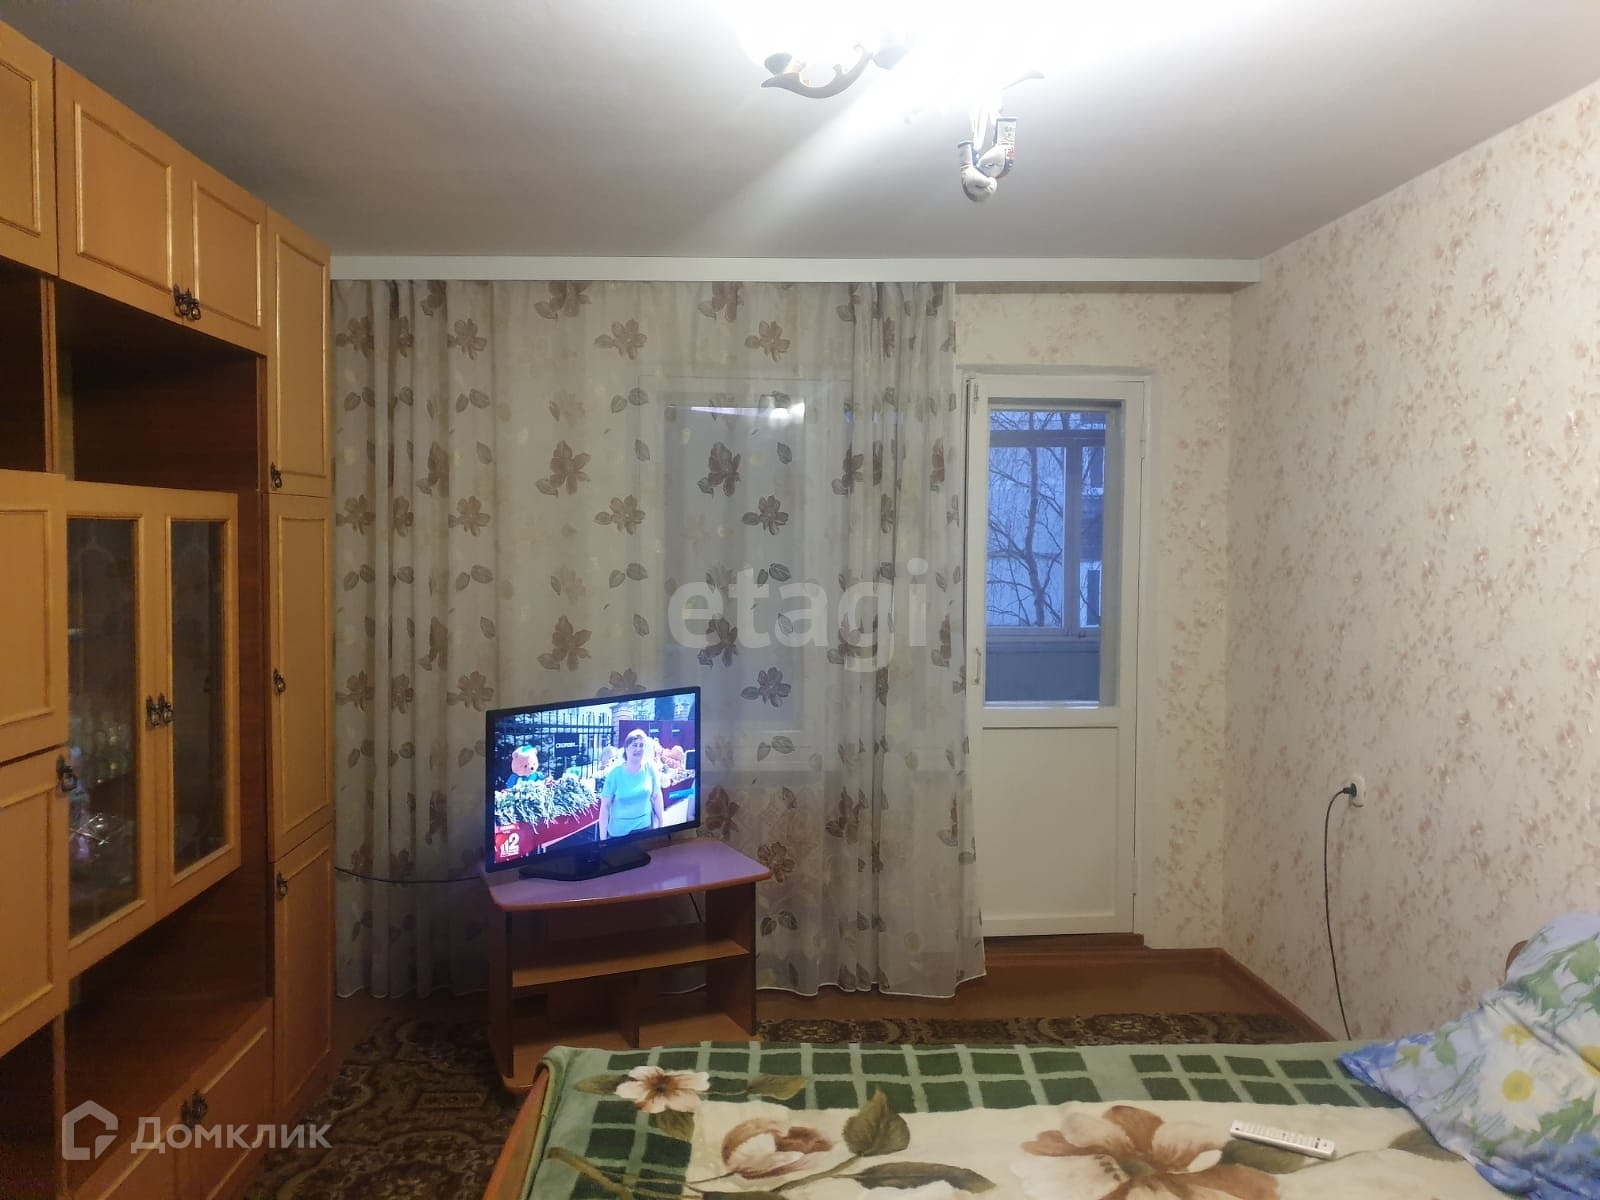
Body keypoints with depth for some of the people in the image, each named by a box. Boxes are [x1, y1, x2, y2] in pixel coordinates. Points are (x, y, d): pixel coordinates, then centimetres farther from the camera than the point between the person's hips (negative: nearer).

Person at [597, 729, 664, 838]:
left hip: (645, 826, 2)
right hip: (619, 831, -2)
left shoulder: (650, 767, -7)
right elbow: (605, 806, -9)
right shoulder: (614, 773, -14)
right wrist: (603, 837, -9)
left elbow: (657, 796, 3)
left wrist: (661, 824, 6)